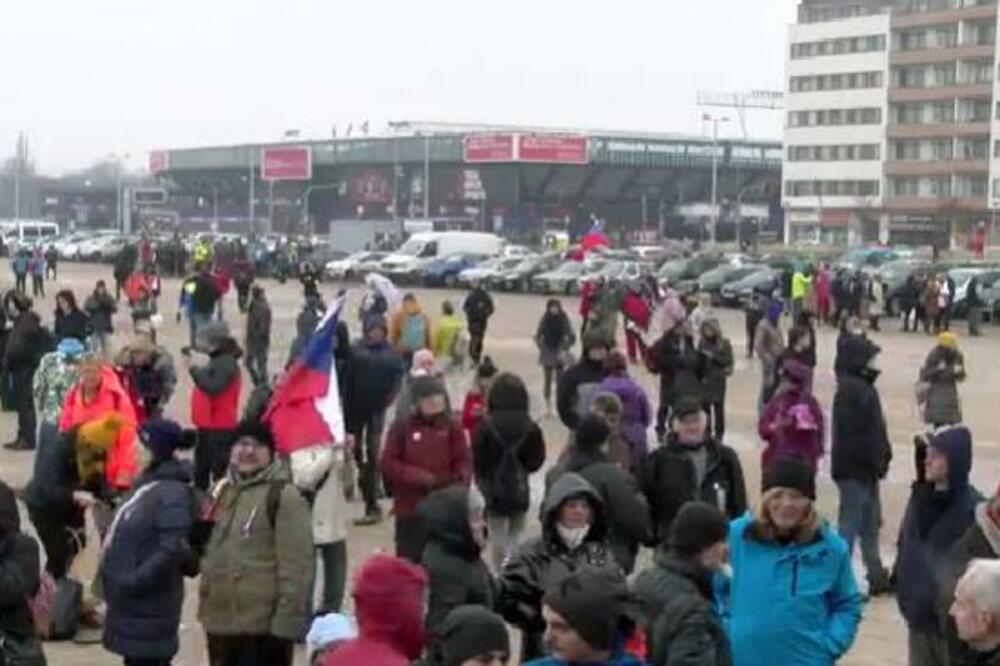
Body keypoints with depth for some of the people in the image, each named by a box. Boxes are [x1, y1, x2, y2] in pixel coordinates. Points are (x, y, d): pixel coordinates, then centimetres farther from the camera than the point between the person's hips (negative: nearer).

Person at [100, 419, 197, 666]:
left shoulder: (172, 492, -19)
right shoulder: (148, 484, 12)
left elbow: (172, 550, -27)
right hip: (133, 602, 10)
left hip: (149, 605, -10)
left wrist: (135, 580, -26)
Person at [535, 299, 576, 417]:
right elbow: (537, 336, 4)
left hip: (560, 354, -1)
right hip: (547, 354, 1)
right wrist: (542, 349, -6)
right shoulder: (544, 320, -3)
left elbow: (572, 337, -3)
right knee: (548, 380, 5)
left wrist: (565, 350, -11)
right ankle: (548, 407, 11)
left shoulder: (564, 320, -6)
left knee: (560, 380, -1)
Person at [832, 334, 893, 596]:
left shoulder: (863, 387, 12)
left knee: (871, 524, 17)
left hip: (865, 468, 10)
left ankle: (877, 577, 27)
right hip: (855, 468, -10)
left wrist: (879, 460, 11)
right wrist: (876, 462, -22)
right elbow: (853, 432, -24)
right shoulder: (852, 390, -18)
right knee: (850, 524, -4)